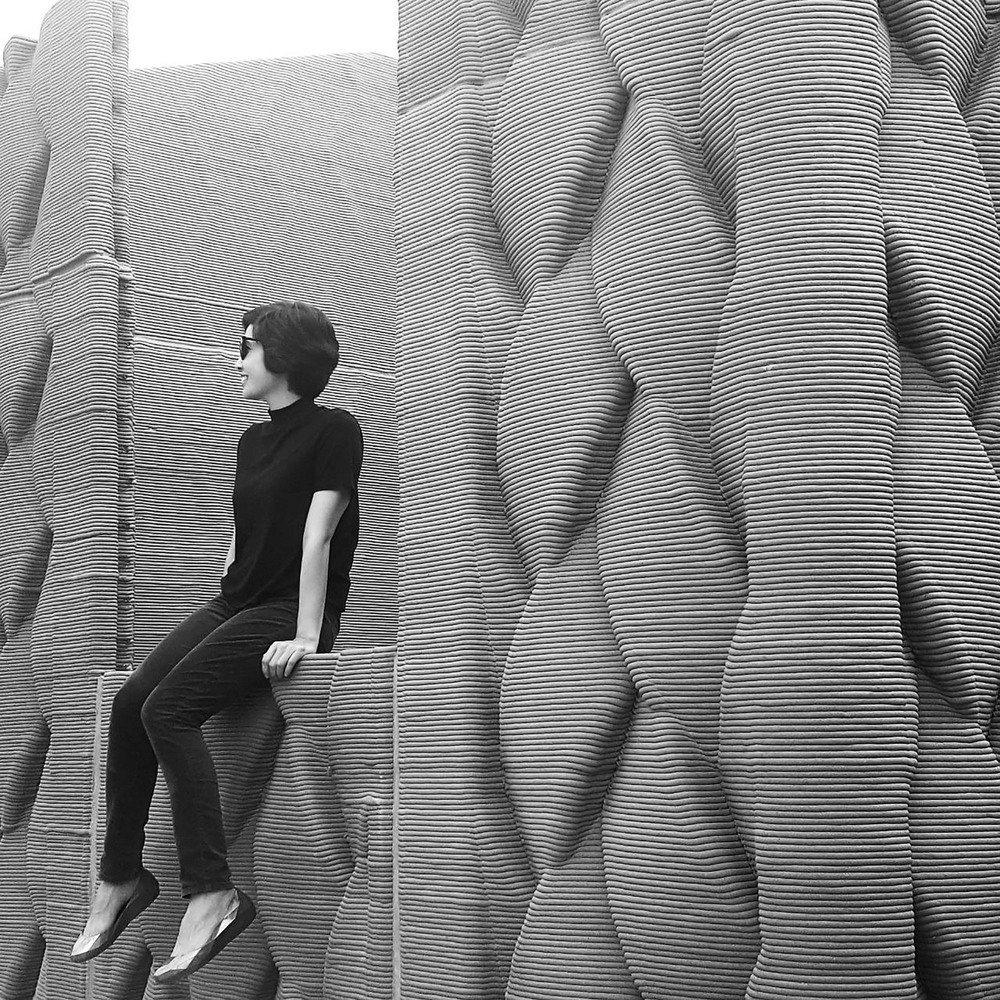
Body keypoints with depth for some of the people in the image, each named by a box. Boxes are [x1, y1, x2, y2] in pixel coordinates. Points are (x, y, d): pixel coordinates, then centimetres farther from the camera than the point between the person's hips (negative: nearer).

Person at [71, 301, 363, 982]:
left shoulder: (334, 430, -8)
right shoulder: (253, 440, 18)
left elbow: (316, 538, -16)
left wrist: (305, 635, -20)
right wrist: (218, 615, 11)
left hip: (295, 607, -8)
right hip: (237, 600, 8)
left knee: (169, 708, -25)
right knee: (130, 701, -12)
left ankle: (213, 892, -25)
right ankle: (121, 877, -1)